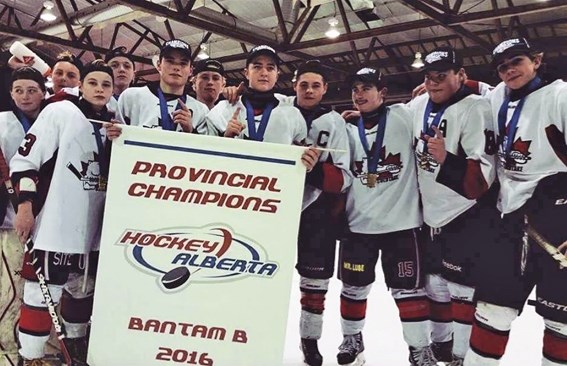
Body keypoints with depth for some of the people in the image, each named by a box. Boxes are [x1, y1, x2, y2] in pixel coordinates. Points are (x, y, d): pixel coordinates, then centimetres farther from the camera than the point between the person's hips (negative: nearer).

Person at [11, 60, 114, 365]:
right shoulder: (59, 112, -6)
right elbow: (25, 159, -9)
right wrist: (25, 206, -12)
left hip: (92, 223, 6)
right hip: (54, 220, -6)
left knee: (83, 285, 19)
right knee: (45, 288, -1)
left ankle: (75, 340, 38)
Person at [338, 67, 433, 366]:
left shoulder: (404, 117, -3)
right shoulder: (350, 132, 9)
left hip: (401, 222, -3)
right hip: (358, 223, 4)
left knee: (408, 288, 4)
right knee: (354, 286, 12)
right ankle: (352, 340, 33)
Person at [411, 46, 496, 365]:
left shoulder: (475, 109, -19)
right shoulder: (418, 105, 2)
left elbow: (483, 176, -26)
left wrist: (447, 160, -39)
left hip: (468, 214, -7)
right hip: (431, 212, 7)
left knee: (461, 287, -1)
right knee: (435, 283, 16)